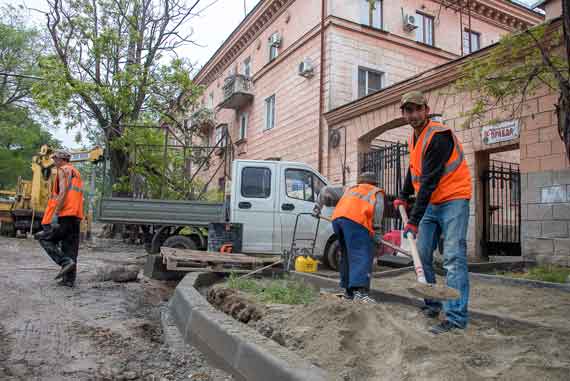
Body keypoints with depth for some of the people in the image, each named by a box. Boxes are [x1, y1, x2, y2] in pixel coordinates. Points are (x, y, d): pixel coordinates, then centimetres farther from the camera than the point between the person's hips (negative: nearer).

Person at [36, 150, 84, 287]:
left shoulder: (63, 170, -2)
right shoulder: (77, 173, 24)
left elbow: (63, 192, -16)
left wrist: (55, 213, -20)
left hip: (64, 214, -8)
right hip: (76, 216, 8)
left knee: (45, 238, 4)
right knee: (70, 247, 7)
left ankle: (66, 262, -11)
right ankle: (69, 279, 5)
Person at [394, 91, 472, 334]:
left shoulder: (439, 135, -18)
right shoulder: (414, 138, 11)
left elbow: (429, 181, -24)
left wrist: (414, 220, -25)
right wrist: (404, 196, 17)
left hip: (453, 200, -9)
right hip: (430, 204, 9)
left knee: (453, 258, -14)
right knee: (422, 255, 8)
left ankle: (456, 318, -12)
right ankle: (432, 305, 21)